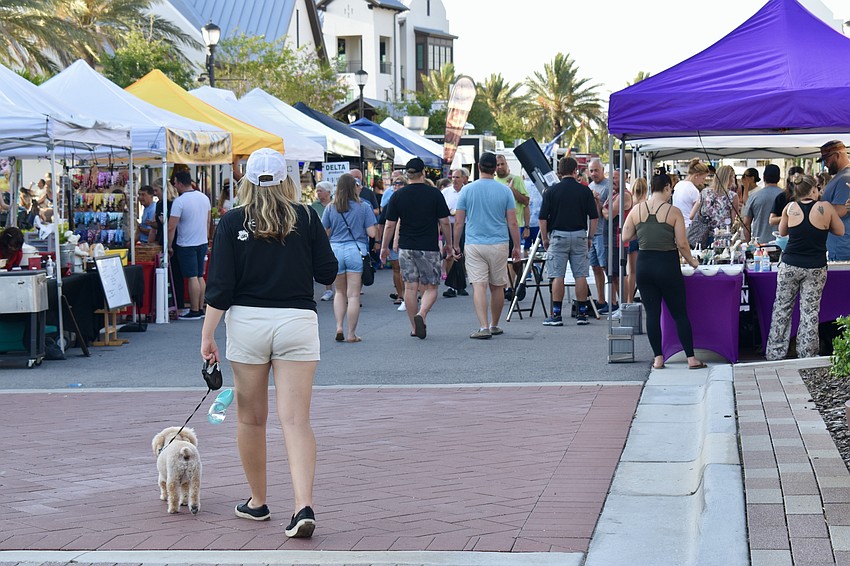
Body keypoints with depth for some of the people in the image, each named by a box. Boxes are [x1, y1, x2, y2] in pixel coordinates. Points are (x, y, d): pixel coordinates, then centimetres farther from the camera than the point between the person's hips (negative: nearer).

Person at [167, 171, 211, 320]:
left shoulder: (179, 201, -17)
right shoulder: (204, 198, 5)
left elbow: (171, 227, -18)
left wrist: (170, 245, -8)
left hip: (187, 245, -7)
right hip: (203, 243, 7)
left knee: (192, 278, -4)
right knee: (200, 277, 12)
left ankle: (194, 311, -1)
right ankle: (200, 309, 15)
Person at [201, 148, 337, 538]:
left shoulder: (233, 223, 0)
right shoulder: (305, 218, 1)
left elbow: (220, 285, -4)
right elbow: (327, 273, 4)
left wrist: (207, 335, 1)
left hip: (247, 321, 0)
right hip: (297, 321, 0)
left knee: (251, 418, 14)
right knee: (296, 419, -4)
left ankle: (257, 502, 25)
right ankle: (304, 506, -19)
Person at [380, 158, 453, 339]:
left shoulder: (398, 196, 0)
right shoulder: (434, 194, -5)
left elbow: (390, 225, 2)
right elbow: (444, 222, -2)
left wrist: (384, 247, 14)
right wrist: (449, 243, 12)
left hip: (406, 248, 2)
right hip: (429, 248, -2)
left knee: (410, 288, 8)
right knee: (430, 288, 6)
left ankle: (415, 327, 11)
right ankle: (421, 314, -21)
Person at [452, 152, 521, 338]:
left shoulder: (467, 190, -2)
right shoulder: (505, 190, -1)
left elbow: (459, 222, 0)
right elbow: (512, 223, 0)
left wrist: (456, 245, 11)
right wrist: (516, 246, 9)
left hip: (474, 245, -1)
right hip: (499, 245, 1)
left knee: (479, 286, -5)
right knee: (497, 287, 13)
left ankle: (484, 327, -16)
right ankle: (494, 325, 25)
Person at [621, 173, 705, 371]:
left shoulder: (637, 210, 0)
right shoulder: (673, 212, -9)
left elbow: (625, 236, 3)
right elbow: (682, 244, -9)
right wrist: (691, 261, 7)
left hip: (644, 265, 3)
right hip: (668, 265, -3)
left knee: (652, 312, 8)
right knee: (680, 313, 5)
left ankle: (658, 358, 8)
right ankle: (691, 358, 6)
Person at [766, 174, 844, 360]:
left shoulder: (790, 208, -1)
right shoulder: (825, 208, -7)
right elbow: (840, 231, 7)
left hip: (789, 265, 1)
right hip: (816, 268, -1)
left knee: (782, 308, 10)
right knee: (810, 311, 4)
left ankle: (775, 354, 12)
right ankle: (806, 355, 8)